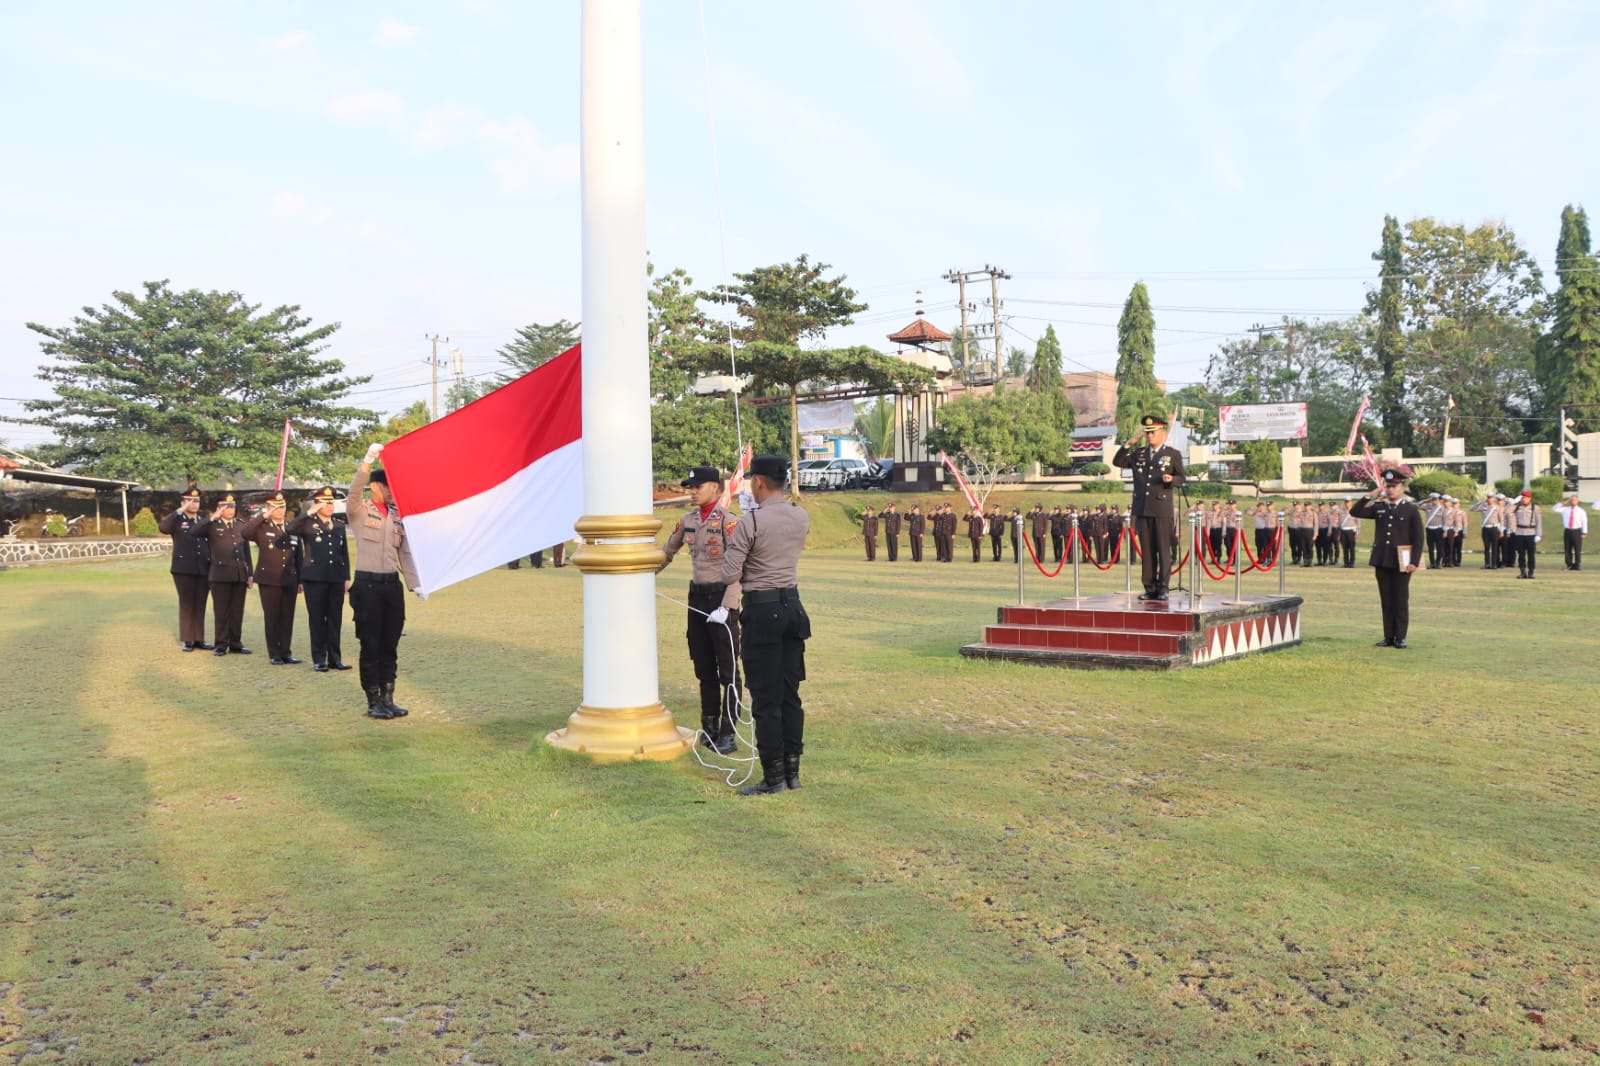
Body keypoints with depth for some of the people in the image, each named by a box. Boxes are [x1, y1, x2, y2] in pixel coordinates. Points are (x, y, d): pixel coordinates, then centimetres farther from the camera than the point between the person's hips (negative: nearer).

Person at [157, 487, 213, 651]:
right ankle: (188, 640, 6)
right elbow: (163, 528, -18)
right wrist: (180, 511, -20)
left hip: (204, 570, 3)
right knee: (187, 605, 1)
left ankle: (199, 639, 10)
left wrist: (213, 566, 7)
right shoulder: (177, 521, 4)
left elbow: (211, 542, 14)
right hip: (184, 570, -3)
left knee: (200, 606, 5)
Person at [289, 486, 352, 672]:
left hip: (336, 579, 4)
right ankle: (319, 659, 7)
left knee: (335, 619, 5)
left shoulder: (339, 526, 16)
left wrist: (347, 578, 12)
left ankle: (334, 658, 11)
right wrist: (310, 512, -18)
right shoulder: (308, 524, 3)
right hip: (315, 579, -4)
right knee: (317, 619, 1)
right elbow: (291, 529, -18)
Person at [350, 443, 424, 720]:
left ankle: (388, 699, 16)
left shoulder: (397, 515, 13)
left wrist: (415, 584, 4)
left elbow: (405, 553, 12)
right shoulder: (360, 510, 0)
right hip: (367, 585, -5)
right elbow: (355, 490, -22)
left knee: (390, 645, 8)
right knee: (371, 645, 0)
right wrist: (367, 461, -35)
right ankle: (373, 702, 7)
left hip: (393, 584, 5)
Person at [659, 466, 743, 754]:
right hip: (696, 595, 7)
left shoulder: (729, 521, -13)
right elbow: (667, 553, 21)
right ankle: (709, 727, 23)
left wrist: (726, 606, -24)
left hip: (721, 597, -7)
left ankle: (728, 733, 6)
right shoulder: (687, 520, 8)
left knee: (728, 669, 0)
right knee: (703, 667, 13)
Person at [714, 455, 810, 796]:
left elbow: (729, 575, -13)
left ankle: (774, 777, 4)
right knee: (790, 694, 12)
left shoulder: (751, 522, -14)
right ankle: (792, 771, 18)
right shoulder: (801, 519, 6)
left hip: (762, 610, -6)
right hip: (793, 606, 7)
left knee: (766, 698, 0)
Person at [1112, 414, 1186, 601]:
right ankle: (1150, 587, 9)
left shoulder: (1173, 454, 5)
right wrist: (1129, 444, 0)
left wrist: (1171, 480, -16)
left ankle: (1163, 588, 1)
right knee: (1147, 550, 5)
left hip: (1162, 508, -3)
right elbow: (1118, 461, 9)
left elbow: (1181, 479, 6)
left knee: (1164, 550, -2)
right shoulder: (1139, 453, 15)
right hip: (1142, 508, 4)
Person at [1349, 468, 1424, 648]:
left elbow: (1419, 537, -4)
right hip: (1381, 561, 4)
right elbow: (1355, 512, 2)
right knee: (1386, 600, 7)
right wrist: (1370, 496, -7)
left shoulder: (1411, 509, -1)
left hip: (1401, 561, -4)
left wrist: (1415, 562, -11)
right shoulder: (1379, 507, 9)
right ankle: (1389, 636, 12)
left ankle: (1400, 637, 8)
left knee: (1401, 600, 2)